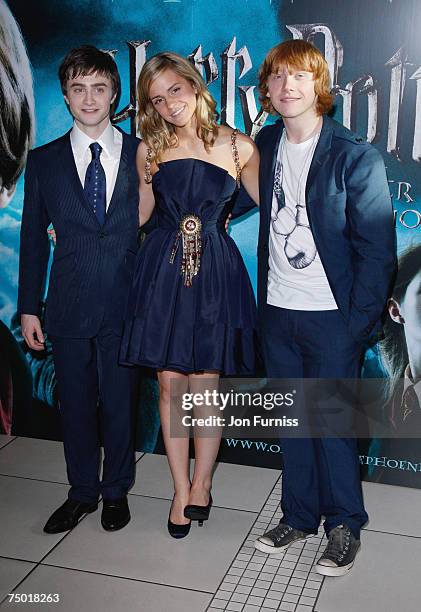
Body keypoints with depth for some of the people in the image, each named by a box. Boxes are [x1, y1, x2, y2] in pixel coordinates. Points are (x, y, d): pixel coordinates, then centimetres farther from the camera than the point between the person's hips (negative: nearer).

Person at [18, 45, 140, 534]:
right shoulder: (44, 161, 4)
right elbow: (33, 238, 6)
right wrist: (28, 308, 3)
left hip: (126, 303, -1)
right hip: (68, 306, 2)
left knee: (119, 400, 11)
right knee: (75, 402, 13)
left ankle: (116, 491, 33)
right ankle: (82, 492, 33)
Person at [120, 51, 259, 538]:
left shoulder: (238, 147, 1)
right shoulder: (150, 150, 7)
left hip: (215, 273, -2)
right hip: (162, 272, 2)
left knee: (205, 384, 4)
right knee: (170, 383, 5)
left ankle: (200, 484, 24)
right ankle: (182, 490, 21)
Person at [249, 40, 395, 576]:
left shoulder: (356, 157, -10)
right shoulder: (266, 145, 6)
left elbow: (376, 249, -10)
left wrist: (359, 324, -14)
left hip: (331, 315, -5)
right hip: (277, 310, 5)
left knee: (332, 424, 3)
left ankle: (344, 525, 24)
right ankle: (299, 516, 32)